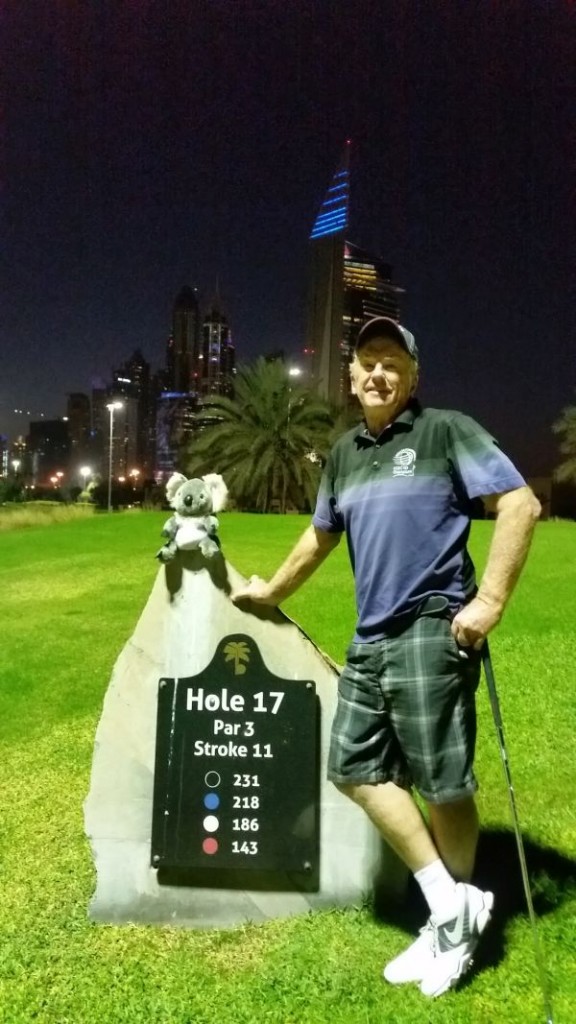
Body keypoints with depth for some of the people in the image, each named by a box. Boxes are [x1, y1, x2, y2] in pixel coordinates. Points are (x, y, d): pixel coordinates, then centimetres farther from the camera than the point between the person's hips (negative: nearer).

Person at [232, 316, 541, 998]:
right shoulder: (343, 455, 16)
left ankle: (455, 928, 25)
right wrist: (271, 591, 36)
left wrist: (491, 600, -17)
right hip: (369, 639, 8)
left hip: (431, 633, -7)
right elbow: (321, 534, 28)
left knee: (444, 785, 1)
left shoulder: (446, 431, -4)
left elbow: (520, 505, -10)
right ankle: (449, 905, 19)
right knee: (355, 768, 7)